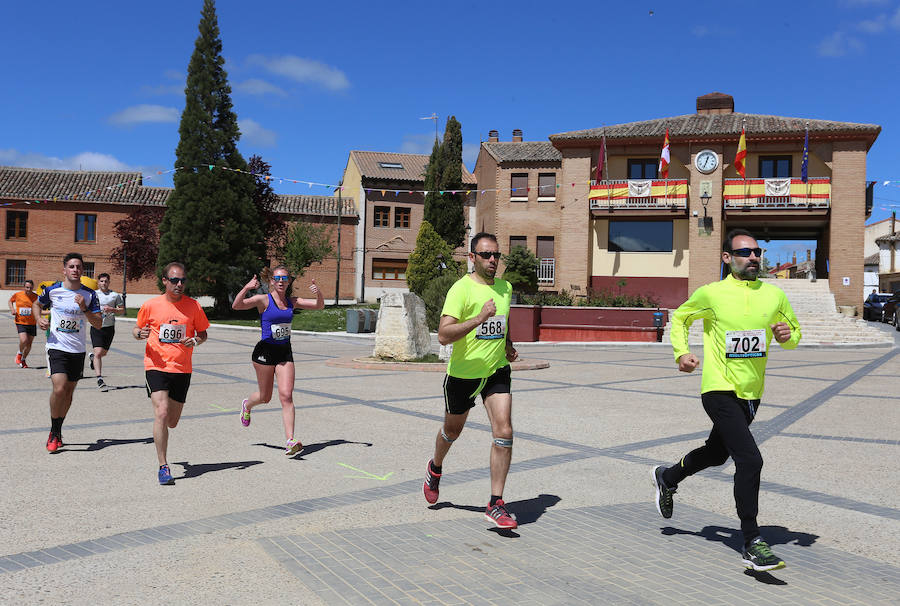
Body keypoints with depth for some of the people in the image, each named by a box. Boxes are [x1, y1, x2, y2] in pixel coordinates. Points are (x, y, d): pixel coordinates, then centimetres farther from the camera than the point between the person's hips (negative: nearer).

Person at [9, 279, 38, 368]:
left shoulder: (36, 297, -5)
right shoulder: (17, 295, -3)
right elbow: (10, 301, 18)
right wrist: (12, 309, 0)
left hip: (32, 323, 1)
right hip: (20, 322, -1)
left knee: (29, 344, 7)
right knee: (23, 340, -21)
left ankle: (23, 360, 31)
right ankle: (19, 354, 10)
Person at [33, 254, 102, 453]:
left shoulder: (89, 294, 0)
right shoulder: (52, 290, -2)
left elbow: (98, 324, -1)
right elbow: (36, 304, 18)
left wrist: (84, 308, -16)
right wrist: (39, 318, -3)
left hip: (78, 350, 2)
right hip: (56, 347, -2)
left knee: (69, 392, 8)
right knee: (59, 388, -18)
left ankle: (57, 431, 27)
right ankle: (54, 433, 1)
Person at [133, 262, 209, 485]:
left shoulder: (193, 306, 2)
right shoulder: (150, 306, 0)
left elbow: (203, 333, 12)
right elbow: (136, 328, 13)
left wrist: (195, 341, -10)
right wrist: (139, 333, -10)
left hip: (182, 369, 2)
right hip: (156, 366, -2)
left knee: (172, 422, 9)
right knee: (161, 413, -18)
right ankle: (163, 467, -9)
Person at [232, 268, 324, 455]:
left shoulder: (292, 302, 8)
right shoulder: (263, 300, -7)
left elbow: (319, 306, 13)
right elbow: (236, 306, -19)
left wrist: (319, 293, -7)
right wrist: (246, 288, -34)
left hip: (285, 352, 3)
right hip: (265, 351, -3)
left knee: (286, 396, -7)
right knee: (265, 397, 11)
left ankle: (290, 441, -10)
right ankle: (247, 405, 47)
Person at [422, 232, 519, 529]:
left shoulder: (505, 288, 5)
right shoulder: (461, 289, -16)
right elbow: (443, 335, -26)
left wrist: (508, 346, 9)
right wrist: (479, 319, -34)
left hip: (496, 371, 4)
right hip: (463, 372, -4)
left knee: (504, 432, -11)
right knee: (452, 431, 16)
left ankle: (496, 505, -3)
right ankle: (435, 468, 50)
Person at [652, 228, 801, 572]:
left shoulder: (775, 295, 4)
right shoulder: (711, 294, -7)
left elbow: (793, 333, 17)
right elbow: (679, 318, 10)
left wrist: (788, 335, -7)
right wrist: (682, 353, -4)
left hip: (751, 394, 6)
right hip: (720, 391, -6)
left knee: (717, 454, 22)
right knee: (750, 459, -18)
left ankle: (667, 478, 50)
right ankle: (752, 545, -7)